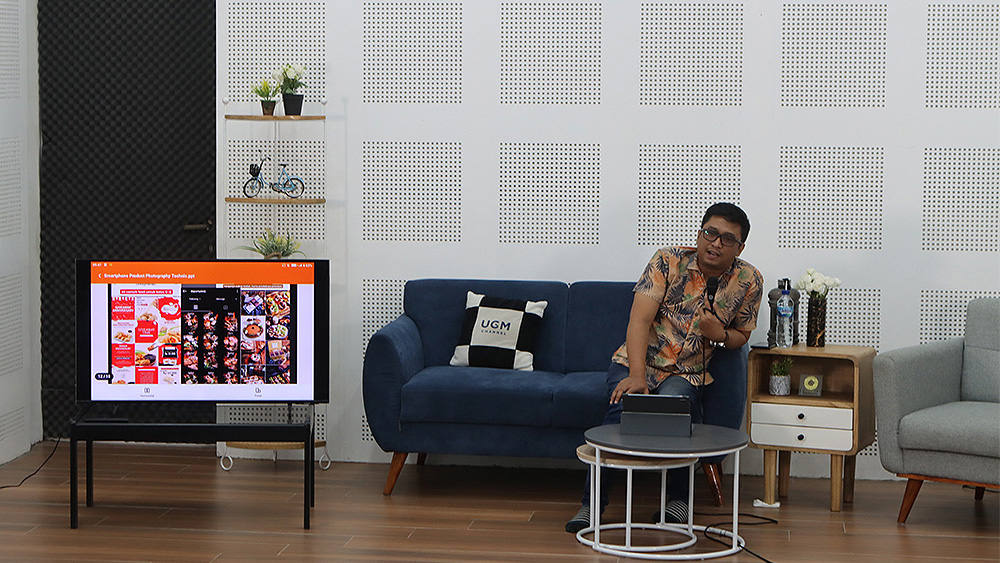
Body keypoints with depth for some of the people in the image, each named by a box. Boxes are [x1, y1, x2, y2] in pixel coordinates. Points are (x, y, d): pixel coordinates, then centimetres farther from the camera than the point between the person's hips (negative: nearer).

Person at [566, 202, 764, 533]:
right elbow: (640, 320, -16)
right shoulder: (668, 261, -8)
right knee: (622, 410, -31)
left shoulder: (748, 281, 0)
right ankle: (592, 503, -19)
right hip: (637, 361, -1)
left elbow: (741, 335, 15)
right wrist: (636, 376, -30)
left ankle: (679, 497, -10)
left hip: (688, 373, 1)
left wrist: (721, 335, -11)